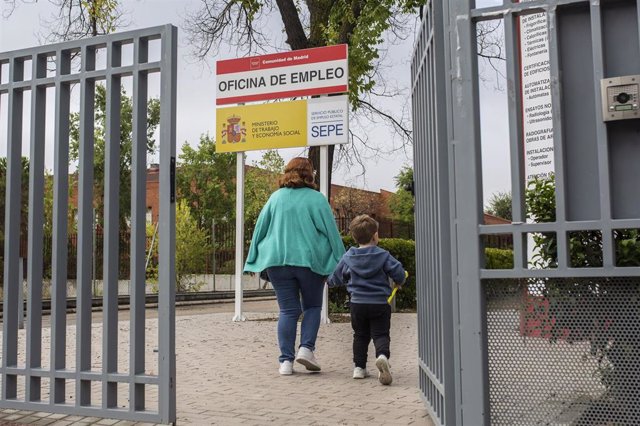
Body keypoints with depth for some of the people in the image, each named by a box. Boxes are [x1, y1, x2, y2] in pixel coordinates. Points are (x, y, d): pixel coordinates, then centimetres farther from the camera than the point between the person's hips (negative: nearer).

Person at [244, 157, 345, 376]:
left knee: (288, 310, 7)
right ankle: (306, 348, -1)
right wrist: (341, 263, 3)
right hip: (309, 260, -2)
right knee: (312, 306, 15)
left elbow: (260, 229, 10)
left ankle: (286, 360, 3)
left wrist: (254, 261, 18)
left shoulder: (275, 198, 7)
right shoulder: (316, 199, -3)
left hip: (277, 261, 3)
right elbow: (331, 231, -3)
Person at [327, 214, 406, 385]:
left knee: (360, 335, 17)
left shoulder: (348, 257, 3)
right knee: (380, 334, 0)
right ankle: (382, 355, -29)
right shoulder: (383, 255, -5)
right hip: (380, 304, -2)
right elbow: (399, 273, -8)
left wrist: (328, 280, 35)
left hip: (357, 304, 3)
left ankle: (359, 367, 15)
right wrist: (399, 282, 16)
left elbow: (336, 278, 13)